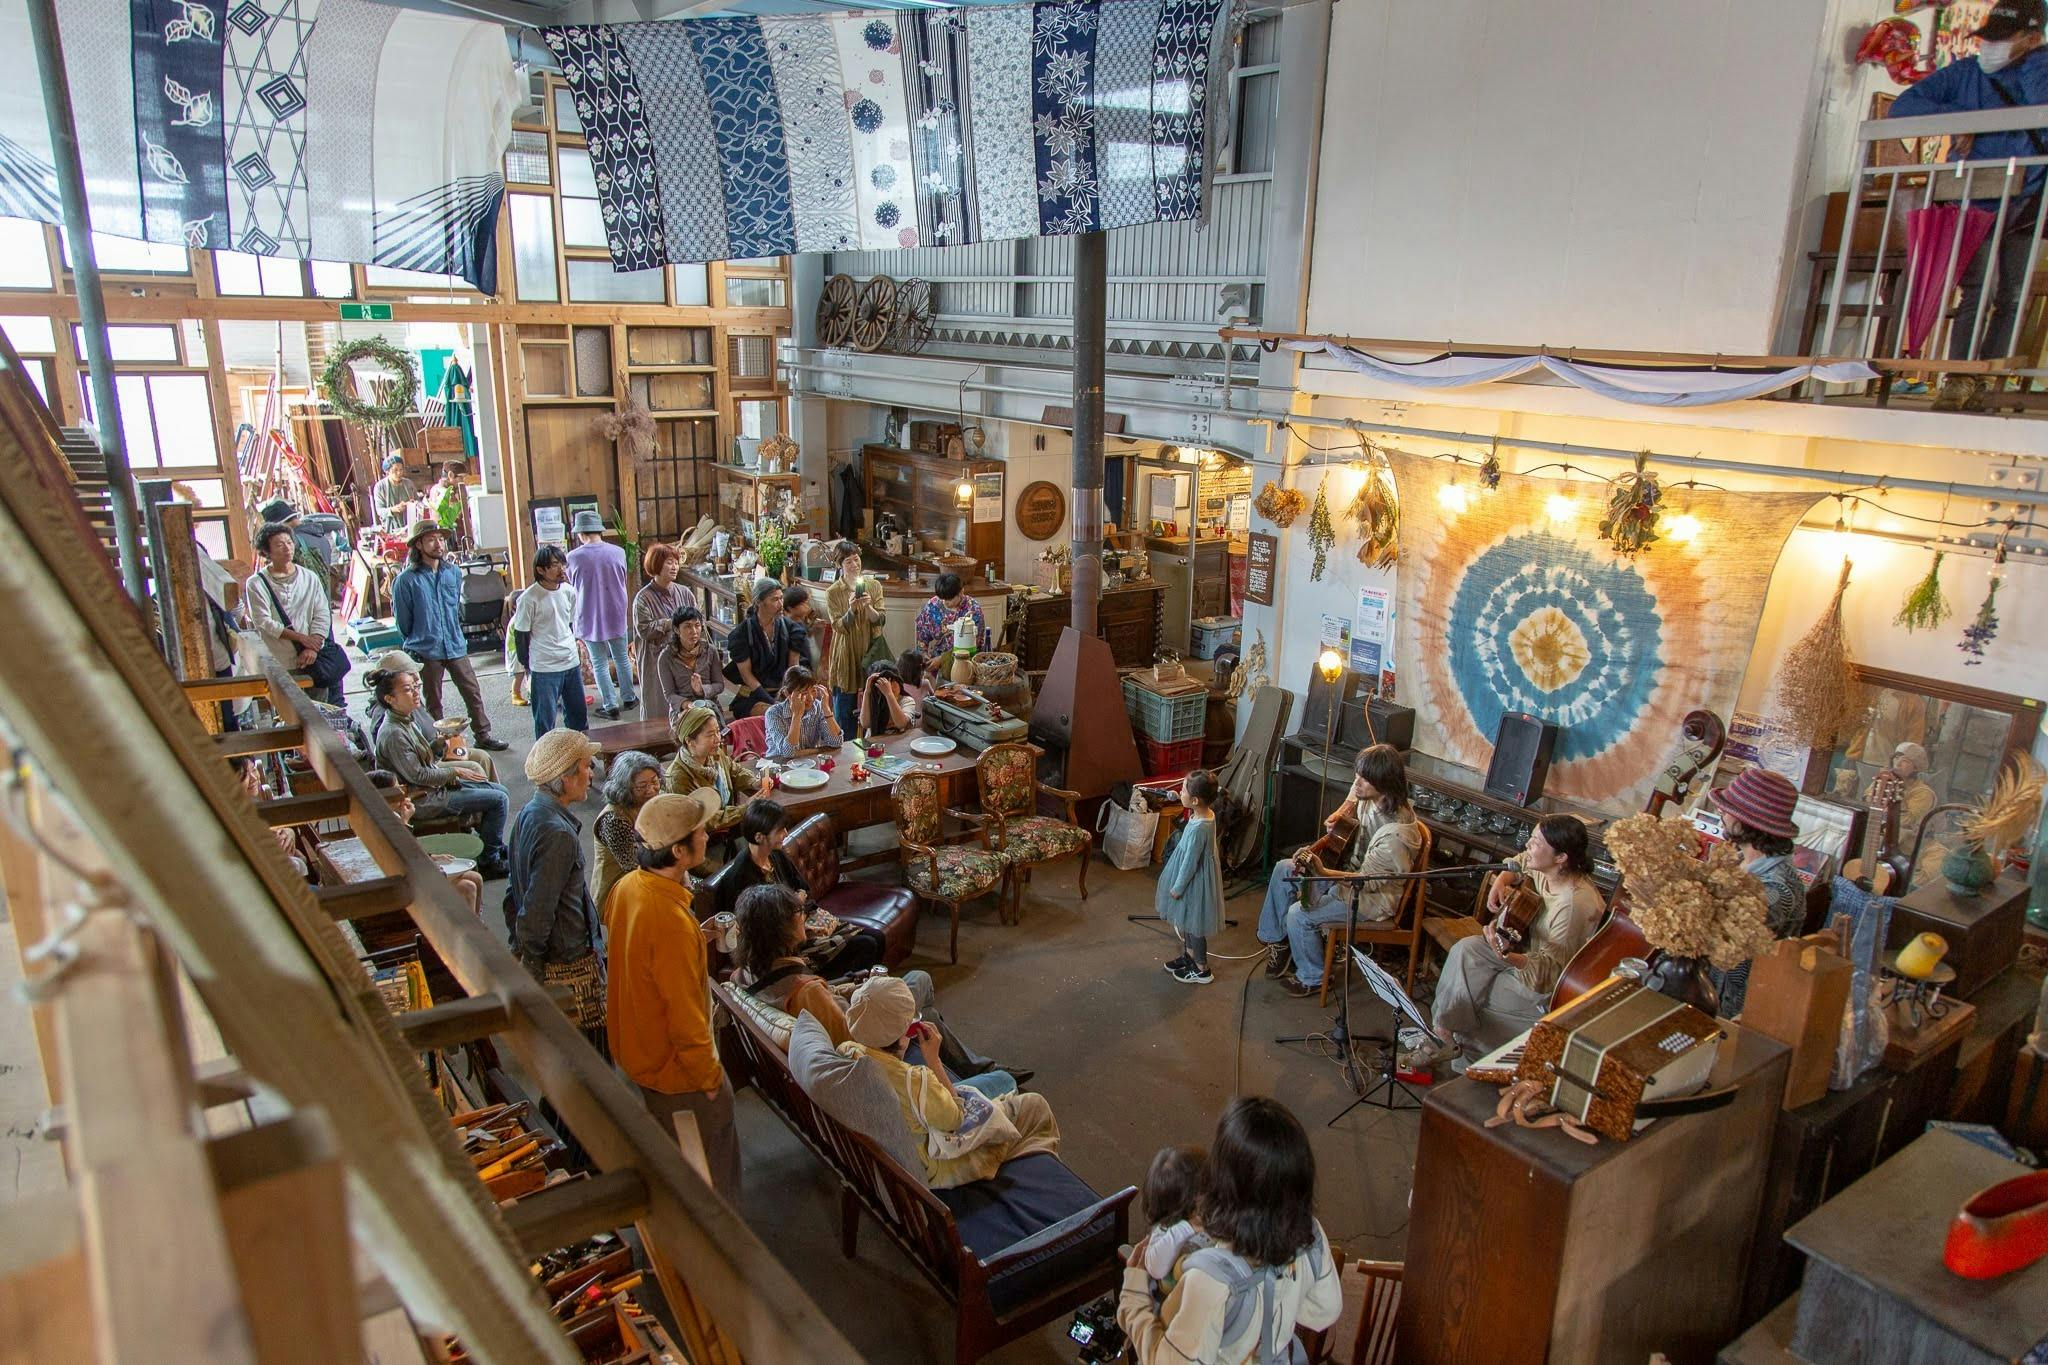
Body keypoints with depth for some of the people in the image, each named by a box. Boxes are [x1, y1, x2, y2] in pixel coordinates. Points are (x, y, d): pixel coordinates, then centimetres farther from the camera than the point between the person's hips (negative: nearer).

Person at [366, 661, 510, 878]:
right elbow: (417, 775, -23)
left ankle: (497, 846, 26)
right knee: (499, 800, -12)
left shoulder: (406, 719, 5)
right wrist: (455, 772, -13)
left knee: (500, 791, 13)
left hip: (436, 784, 10)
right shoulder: (393, 733, -24)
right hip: (426, 799, -10)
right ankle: (489, 861, 0)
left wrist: (438, 742, -4)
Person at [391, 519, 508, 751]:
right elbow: (403, 621, -1)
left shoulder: (453, 572, 1)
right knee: (432, 702, 9)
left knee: (473, 693, 8)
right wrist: (419, 642, 9)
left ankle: (483, 734, 20)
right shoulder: (407, 579, -12)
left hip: (455, 646, 4)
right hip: (426, 652, -4)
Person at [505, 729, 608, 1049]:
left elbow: (514, 893, 14)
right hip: (569, 968, -9)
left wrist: (519, 945, 20)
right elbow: (536, 913, -25)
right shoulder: (558, 834, -26)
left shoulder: (528, 814, 5)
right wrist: (530, 969, -16)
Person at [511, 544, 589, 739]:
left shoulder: (569, 591, 3)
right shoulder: (529, 598, -14)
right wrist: (528, 667, -3)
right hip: (544, 668, -6)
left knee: (578, 715, 16)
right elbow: (520, 635, -7)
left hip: (572, 663, 6)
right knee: (545, 720, 1)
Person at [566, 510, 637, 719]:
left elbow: (572, 587, 2)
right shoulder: (618, 552, -7)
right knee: (622, 658, 18)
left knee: (600, 664, 7)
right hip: (616, 616, 2)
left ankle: (610, 706, 9)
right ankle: (628, 697, 29)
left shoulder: (574, 557, -13)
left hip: (589, 619, -2)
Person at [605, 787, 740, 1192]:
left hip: (633, 1050, 9)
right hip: (673, 1069, -9)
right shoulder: (672, 923, -36)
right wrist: (709, 1078, -15)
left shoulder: (626, 887, -8)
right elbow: (685, 1018, -28)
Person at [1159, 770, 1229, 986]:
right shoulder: (1207, 814, -5)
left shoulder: (1198, 828, -33)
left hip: (1195, 881, -9)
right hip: (1195, 876, 9)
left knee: (1192, 923, 9)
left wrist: (1177, 887, -13)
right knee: (1187, 920, 25)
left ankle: (1201, 969, 26)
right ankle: (1189, 955, 44)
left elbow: (1190, 862, -24)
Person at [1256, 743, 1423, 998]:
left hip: (1373, 898, -9)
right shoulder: (1370, 798, -11)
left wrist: (1322, 872, -39)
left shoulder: (1396, 833, -35)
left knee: (1299, 915, -19)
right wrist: (1338, 816, -8)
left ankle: (1313, 978, 7)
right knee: (1284, 870, 3)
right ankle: (1277, 942, 16)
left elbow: (1369, 881, -29)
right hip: (1351, 872, 9)